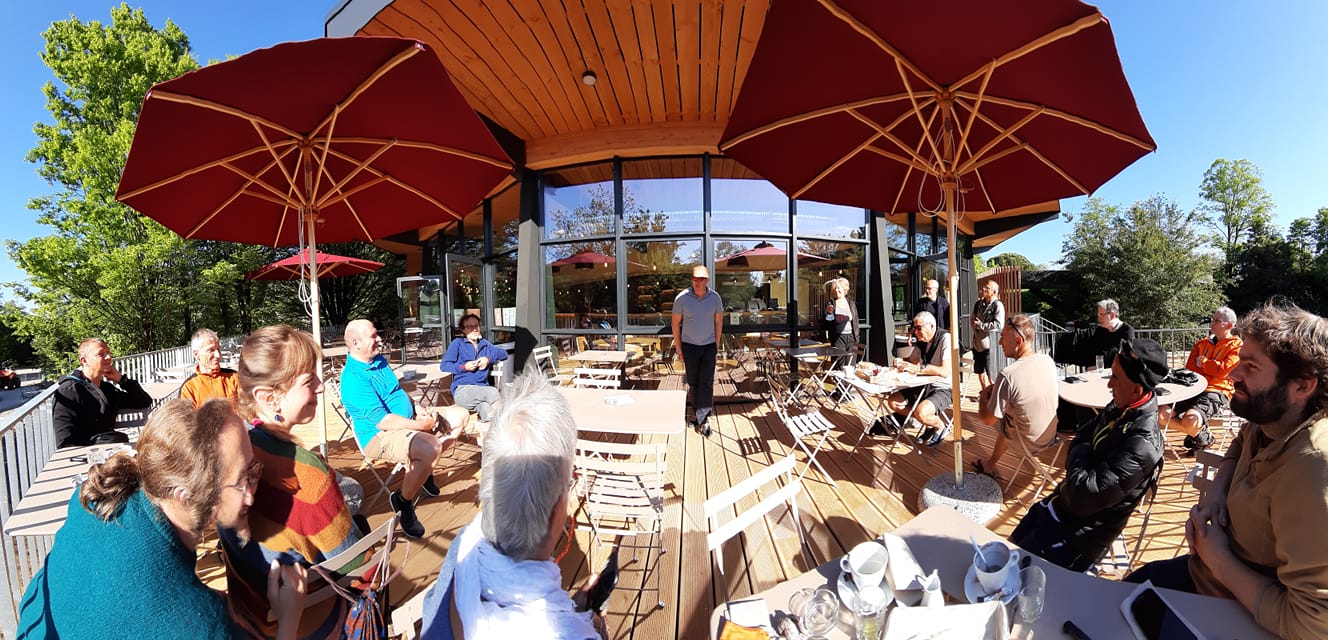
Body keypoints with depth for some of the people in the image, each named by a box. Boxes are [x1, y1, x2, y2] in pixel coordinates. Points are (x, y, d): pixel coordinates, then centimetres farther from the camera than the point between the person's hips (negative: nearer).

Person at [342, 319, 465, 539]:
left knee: (460, 415, 6)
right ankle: (403, 501, -7)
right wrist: (421, 425, -21)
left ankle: (424, 468, 15)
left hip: (409, 419, 9)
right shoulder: (353, 379, -21)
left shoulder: (379, 360, 8)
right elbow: (382, 421, -26)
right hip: (379, 436, -9)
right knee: (430, 447, -37)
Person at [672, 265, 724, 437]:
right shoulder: (682, 297, -11)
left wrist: (717, 344, 7)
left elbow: (718, 321, 6)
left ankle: (703, 418, 4)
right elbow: (675, 323, -2)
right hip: (689, 345, 0)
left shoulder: (715, 297, -6)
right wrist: (678, 348, -1)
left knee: (707, 382, -4)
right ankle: (698, 413, 25)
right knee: (693, 382, 9)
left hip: (709, 345, 1)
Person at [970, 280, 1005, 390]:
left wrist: (980, 325, -14)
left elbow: (999, 325, -20)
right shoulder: (979, 303, 9)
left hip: (989, 344, -7)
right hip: (978, 343, 7)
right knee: (980, 371, 17)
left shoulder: (998, 305, -11)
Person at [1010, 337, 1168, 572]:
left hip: (1076, 535, -8)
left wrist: (1080, 454, -15)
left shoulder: (1141, 444, -30)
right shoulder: (1120, 408, -4)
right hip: (1060, 503, 8)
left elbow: (1082, 499, -31)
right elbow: (1079, 438, 12)